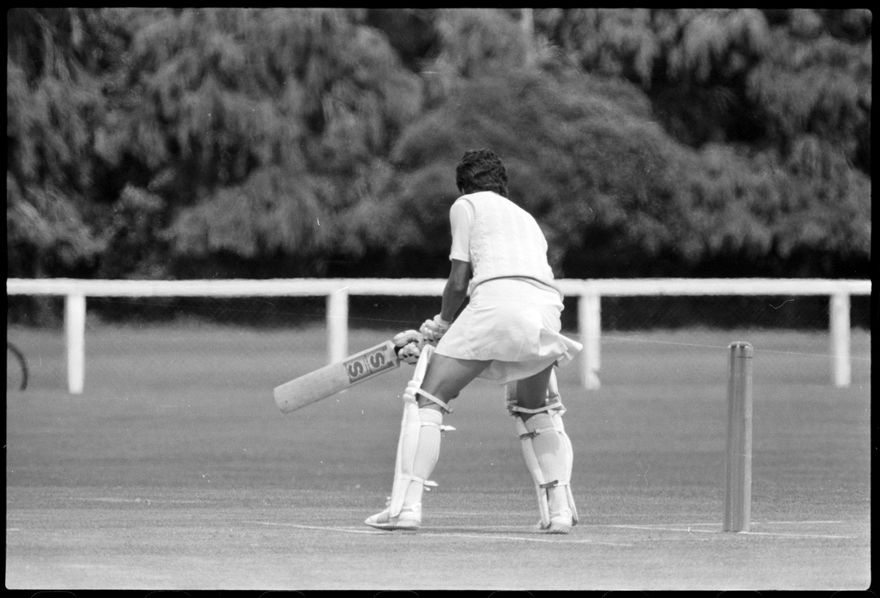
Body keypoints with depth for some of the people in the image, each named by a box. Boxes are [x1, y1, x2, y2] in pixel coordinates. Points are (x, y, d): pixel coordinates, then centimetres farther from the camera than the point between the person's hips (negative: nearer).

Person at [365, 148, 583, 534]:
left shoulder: (466, 205, 17)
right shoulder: (527, 219, 35)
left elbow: (459, 282, 8)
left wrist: (440, 325, 27)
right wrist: (433, 338, 35)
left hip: (497, 305, -6)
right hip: (547, 309, 6)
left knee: (426, 400, 1)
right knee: (537, 412, 27)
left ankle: (406, 505, -10)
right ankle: (559, 510, 15)